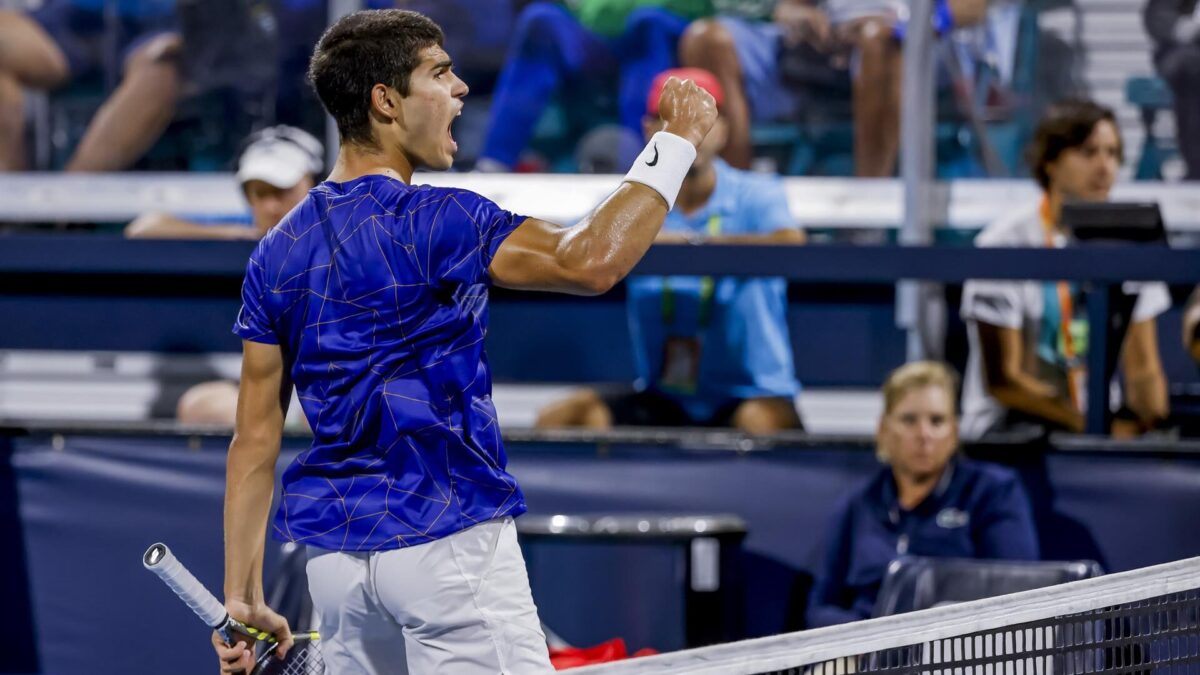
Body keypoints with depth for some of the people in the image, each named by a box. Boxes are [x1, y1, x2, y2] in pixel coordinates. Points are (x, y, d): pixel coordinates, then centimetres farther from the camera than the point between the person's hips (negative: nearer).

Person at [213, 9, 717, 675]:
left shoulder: (278, 253, 7)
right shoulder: (432, 222, -13)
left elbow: (254, 439, 7)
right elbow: (589, 262, -25)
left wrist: (242, 596, 10)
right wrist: (675, 143, -14)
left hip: (333, 558, 7)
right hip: (446, 540, -7)